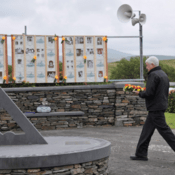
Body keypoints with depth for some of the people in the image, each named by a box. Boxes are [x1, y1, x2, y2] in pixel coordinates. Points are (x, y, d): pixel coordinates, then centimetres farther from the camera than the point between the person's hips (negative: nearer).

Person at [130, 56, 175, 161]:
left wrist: (139, 93, -2)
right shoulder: (163, 74, 16)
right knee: (147, 130, 13)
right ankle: (141, 154, 17)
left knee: (164, 129, -7)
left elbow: (149, 93, -22)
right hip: (162, 105, 10)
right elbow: (166, 91, 20)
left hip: (155, 108, -10)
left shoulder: (153, 75, -15)